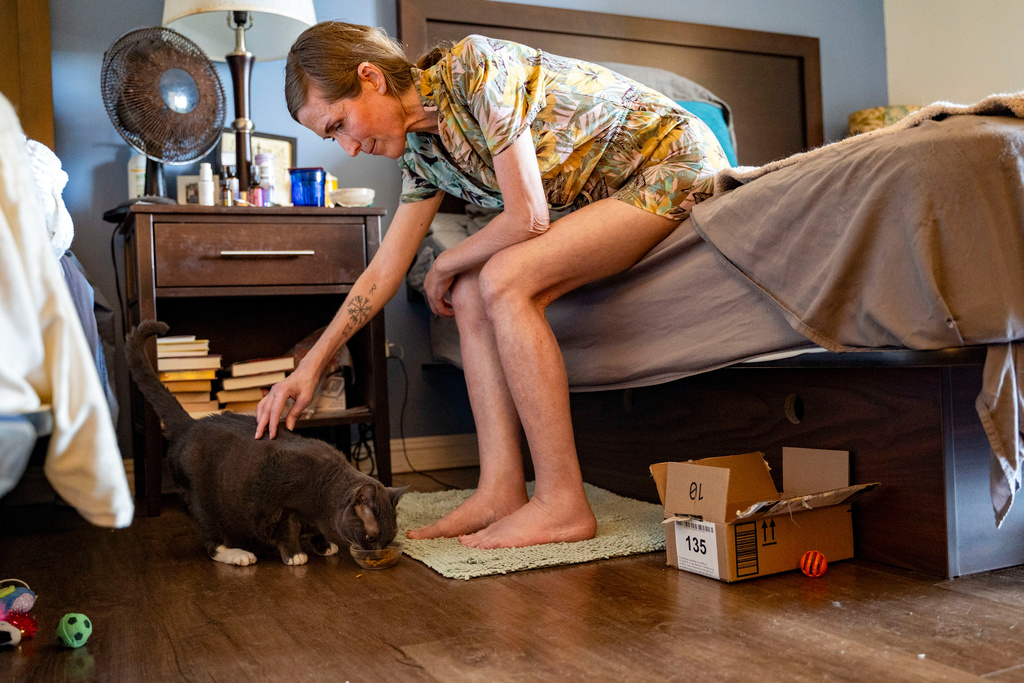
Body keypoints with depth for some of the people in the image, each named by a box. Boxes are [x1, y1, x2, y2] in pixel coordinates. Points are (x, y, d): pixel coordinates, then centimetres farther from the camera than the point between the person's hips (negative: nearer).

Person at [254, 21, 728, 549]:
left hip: (680, 164, -8)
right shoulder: (423, 149, 3)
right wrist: (310, 366, 5)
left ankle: (563, 503, -19)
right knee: (471, 294, -4)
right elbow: (384, 272, 7)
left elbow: (527, 218, -23)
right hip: (613, 191, 8)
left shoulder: (476, 66, -23)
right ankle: (501, 491, -6)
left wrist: (446, 265, -5)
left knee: (504, 280, -23)